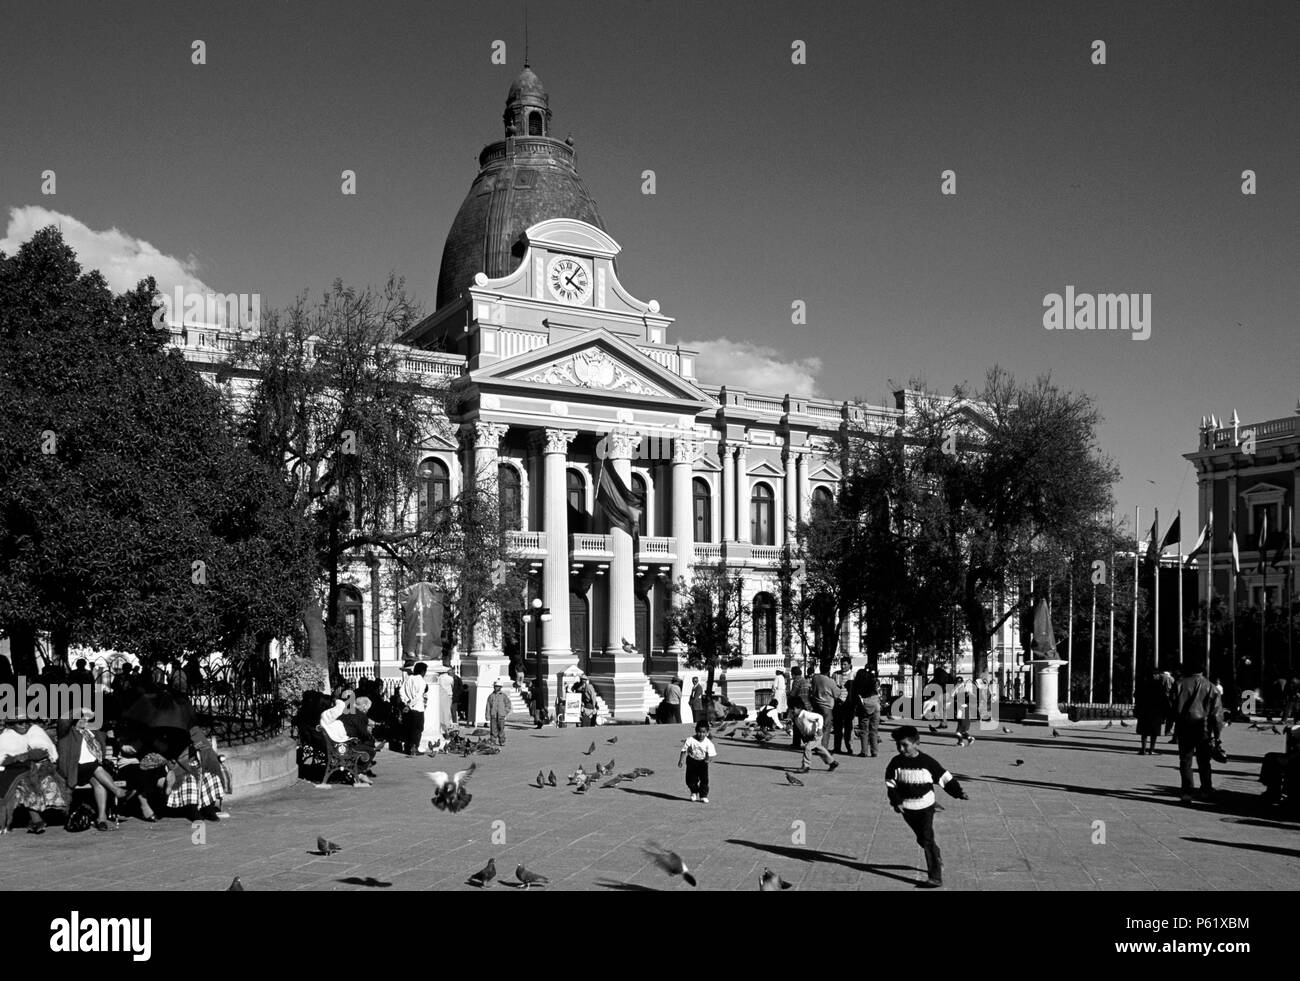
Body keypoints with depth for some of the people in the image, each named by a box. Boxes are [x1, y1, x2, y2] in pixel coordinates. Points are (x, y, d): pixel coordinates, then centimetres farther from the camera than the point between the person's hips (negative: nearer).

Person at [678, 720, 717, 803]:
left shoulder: (708, 743, -17)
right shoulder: (690, 740, -17)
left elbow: (711, 754, -18)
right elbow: (684, 750, -10)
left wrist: (708, 758, -40)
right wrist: (680, 761, -11)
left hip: (702, 762, -1)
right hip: (692, 761, 1)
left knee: (704, 780, -5)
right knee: (690, 779, 4)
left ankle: (703, 796, 12)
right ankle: (694, 792, 33)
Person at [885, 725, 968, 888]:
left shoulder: (927, 762, -11)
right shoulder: (896, 762, -4)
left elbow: (945, 777, -3)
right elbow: (890, 783, -1)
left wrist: (958, 792, -9)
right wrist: (896, 801, -13)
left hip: (925, 807, -4)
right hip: (907, 808, 4)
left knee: (927, 840, -10)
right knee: (921, 839, 17)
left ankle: (935, 877, -9)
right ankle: (937, 858, 42)